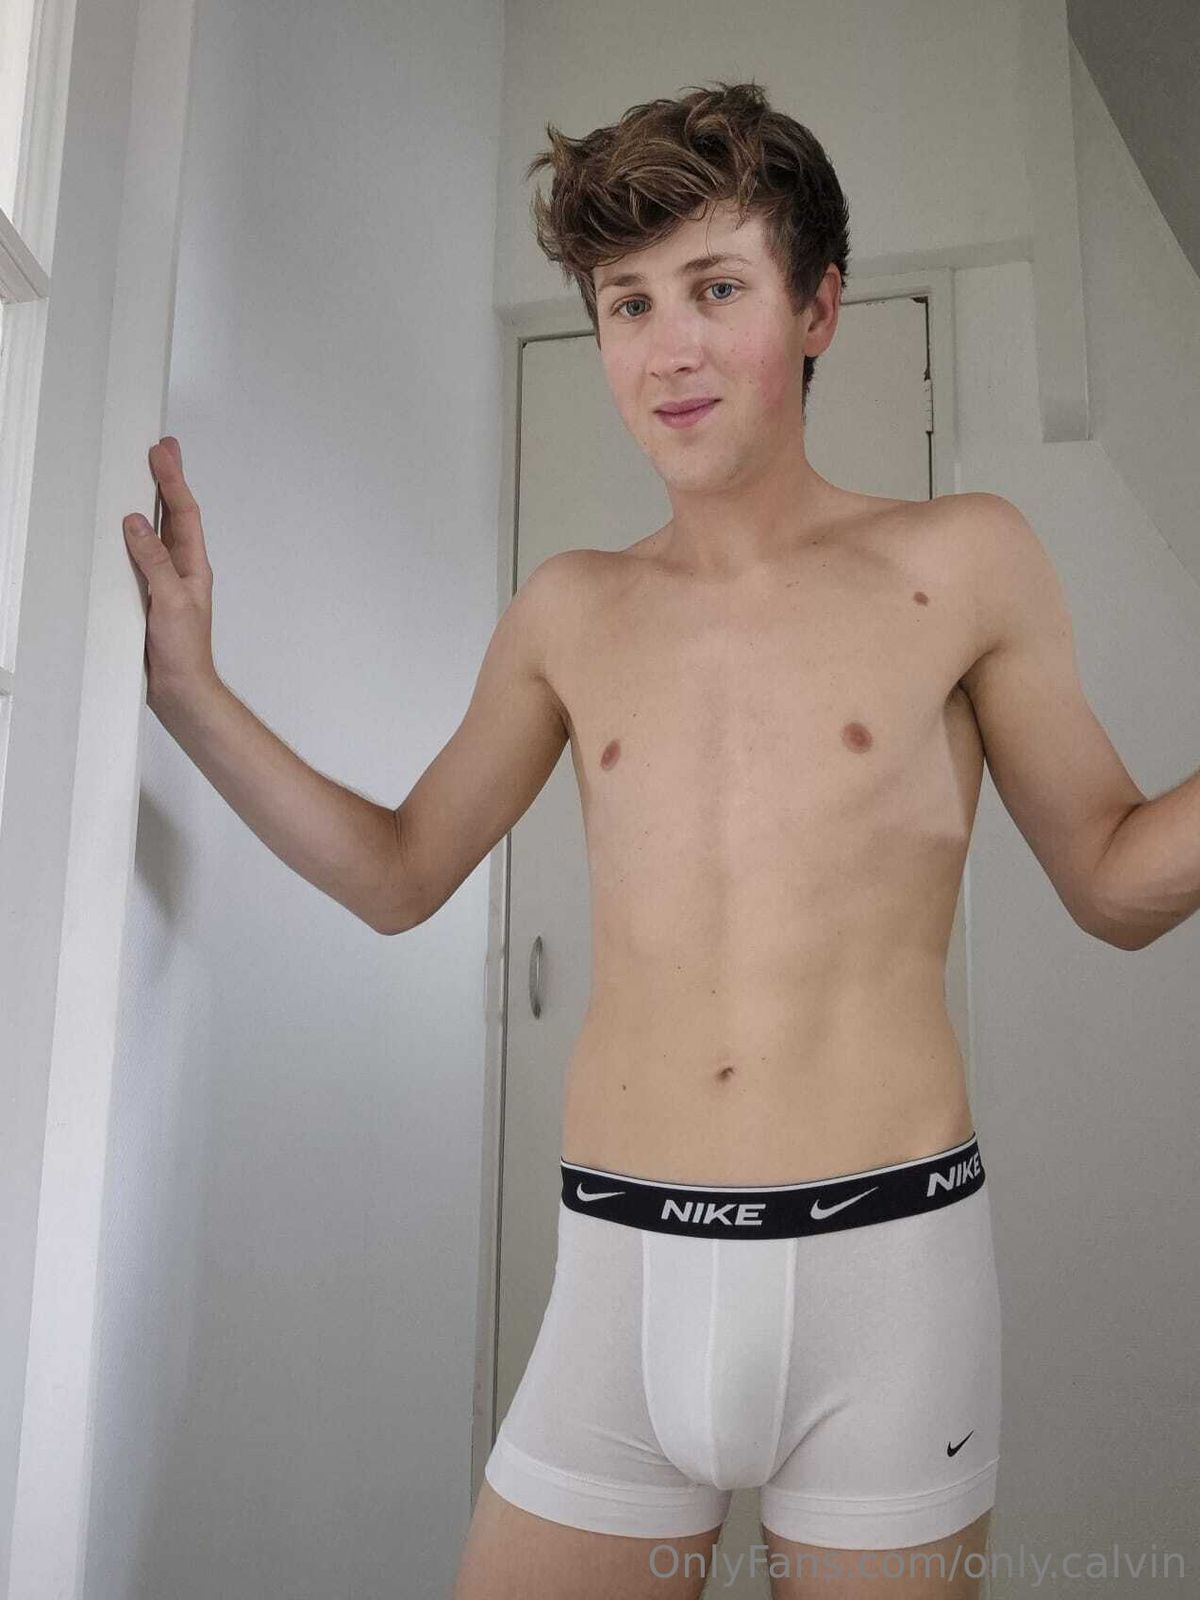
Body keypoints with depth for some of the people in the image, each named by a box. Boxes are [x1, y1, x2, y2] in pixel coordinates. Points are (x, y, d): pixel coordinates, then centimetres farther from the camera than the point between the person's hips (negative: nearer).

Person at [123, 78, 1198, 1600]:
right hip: (621, 1267, 2)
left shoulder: (964, 561, 0)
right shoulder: (569, 613, 6)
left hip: (886, 1260, -1)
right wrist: (187, 683, 6)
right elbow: (398, 874, 13)